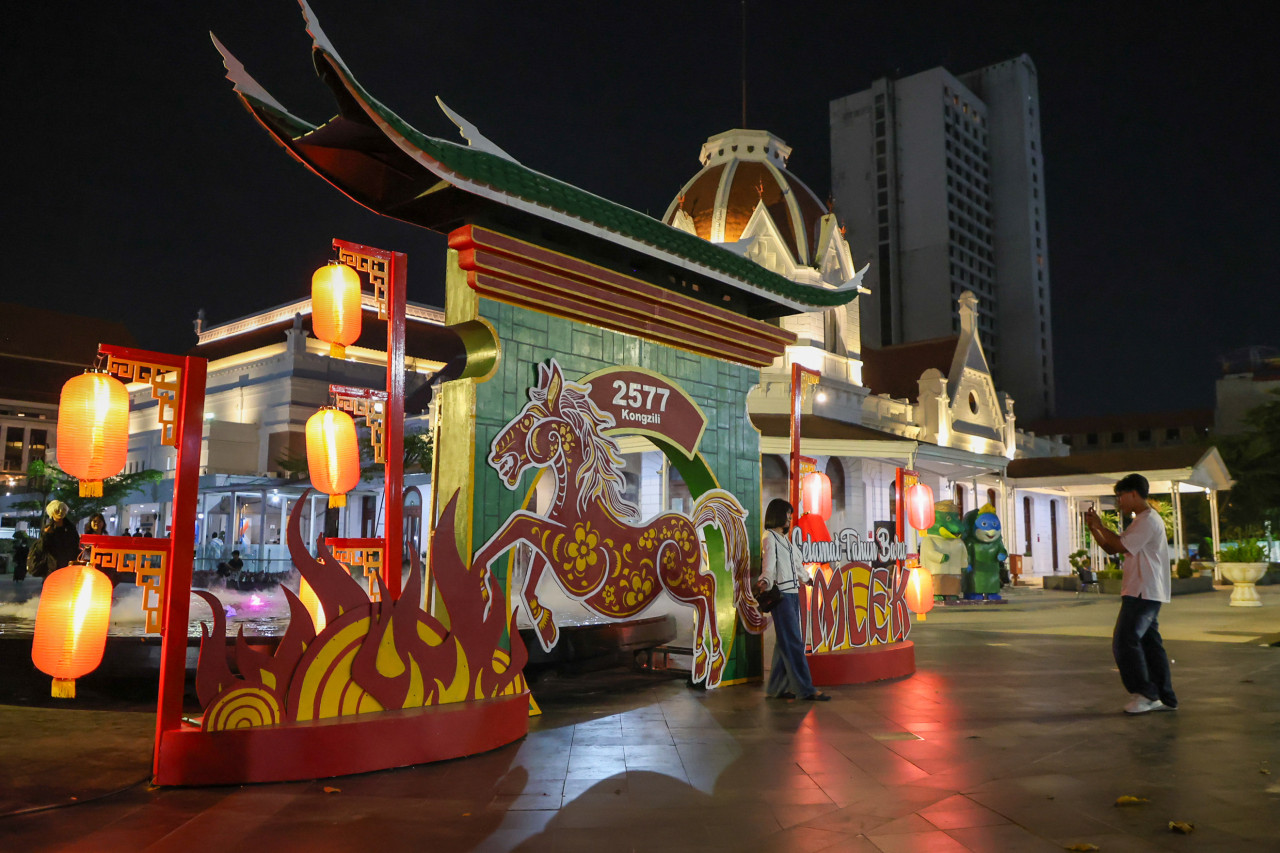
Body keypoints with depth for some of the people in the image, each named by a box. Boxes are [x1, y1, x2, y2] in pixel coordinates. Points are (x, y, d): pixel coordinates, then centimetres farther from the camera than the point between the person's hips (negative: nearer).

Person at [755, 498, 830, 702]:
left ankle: (777, 688, 14)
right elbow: (769, 565, -19)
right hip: (781, 594, -9)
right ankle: (806, 689, -4)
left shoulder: (786, 538, 19)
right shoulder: (769, 537, -7)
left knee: (786, 642, 9)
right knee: (794, 643, -7)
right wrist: (765, 582, -36)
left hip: (793, 593, 9)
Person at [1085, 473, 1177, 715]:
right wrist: (1094, 528, 8)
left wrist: (1101, 526, -7)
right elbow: (1111, 548, 20)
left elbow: (1122, 546, -18)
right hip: (1142, 593, 10)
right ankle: (1165, 697, 14)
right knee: (1149, 642, 10)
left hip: (1144, 593, -10)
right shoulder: (1139, 521, 21)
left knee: (1125, 641, -11)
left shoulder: (1149, 521, -13)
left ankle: (1145, 693, -5)